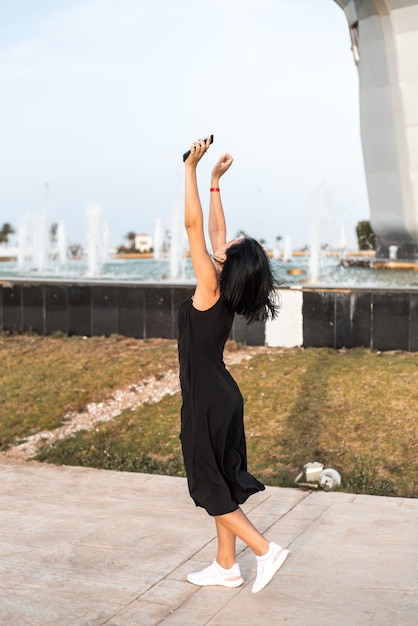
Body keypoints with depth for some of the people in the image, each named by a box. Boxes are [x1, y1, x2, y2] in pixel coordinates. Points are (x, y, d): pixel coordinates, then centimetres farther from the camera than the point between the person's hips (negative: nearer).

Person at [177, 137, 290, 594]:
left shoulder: (210, 288, -18)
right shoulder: (227, 290, 1)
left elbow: (193, 225, -20)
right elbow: (215, 230, 12)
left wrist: (191, 169, -16)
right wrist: (215, 182, 16)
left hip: (207, 401, -8)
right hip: (222, 397, 8)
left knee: (210, 487, 3)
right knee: (221, 484, 14)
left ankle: (265, 549, 3)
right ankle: (225, 567, 24)